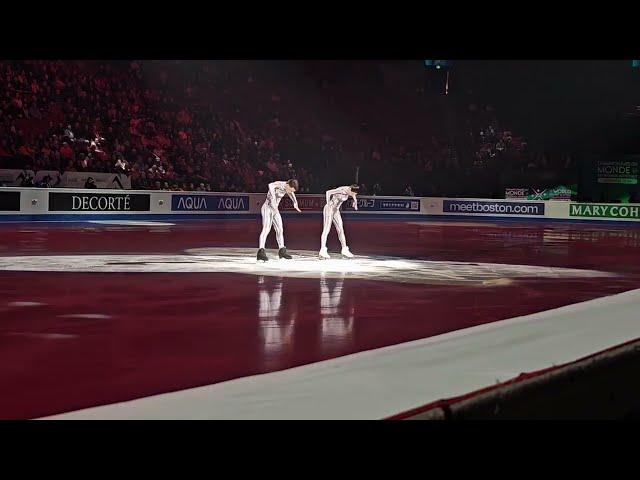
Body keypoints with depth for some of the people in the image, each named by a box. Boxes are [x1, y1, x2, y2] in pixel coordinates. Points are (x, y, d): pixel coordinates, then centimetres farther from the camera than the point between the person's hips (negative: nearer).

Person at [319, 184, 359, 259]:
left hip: (336, 211, 8)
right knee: (326, 230, -12)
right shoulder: (341, 190, -24)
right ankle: (322, 251, -17)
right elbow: (328, 192, -22)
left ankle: (344, 250, 13)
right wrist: (328, 204, -18)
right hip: (329, 209, -8)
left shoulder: (349, 191, 0)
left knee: (341, 230, 7)